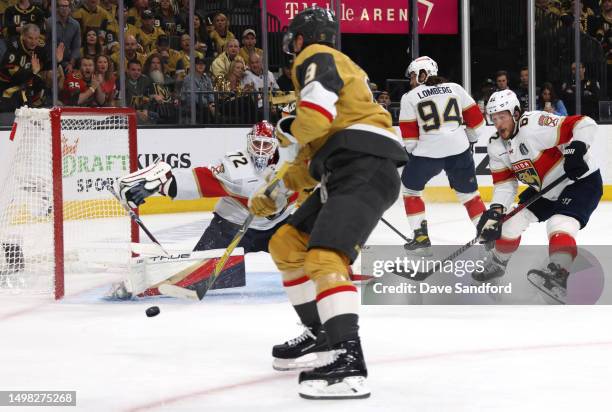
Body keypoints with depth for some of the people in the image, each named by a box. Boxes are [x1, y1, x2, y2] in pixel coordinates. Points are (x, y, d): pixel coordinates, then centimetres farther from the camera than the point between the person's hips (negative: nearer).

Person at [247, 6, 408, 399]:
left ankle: (348, 361, -38)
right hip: (347, 174, 10)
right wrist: (276, 190, 31)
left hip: (364, 170, -10)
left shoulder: (315, 58, 3)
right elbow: (314, 155, 34)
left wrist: (289, 130, 4)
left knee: (324, 258, -25)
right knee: (286, 245, 17)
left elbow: (317, 116, -17)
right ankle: (321, 332, 26)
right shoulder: (341, 69, 33)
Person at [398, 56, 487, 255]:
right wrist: (470, 140, 27)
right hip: (460, 149, 3)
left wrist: (411, 152, 15)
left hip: (428, 151, -3)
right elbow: (475, 117, 12)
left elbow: (409, 134, 0)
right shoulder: (455, 89, 11)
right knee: (468, 192, 17)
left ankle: (421, 237, 11)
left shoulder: (410, 97, 3)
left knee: (410, 189, 17)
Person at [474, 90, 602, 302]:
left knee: (559, 224, -30)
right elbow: (504, 182, 0)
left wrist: (576, 149, -45)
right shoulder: (497, 147, -3)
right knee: (512, 221, 9)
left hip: (582, 179, -8)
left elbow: (586, 125, -31)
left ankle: (559, 270, -40)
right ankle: (497, 263, 30)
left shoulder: (535, 125, -29)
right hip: (544, 189, 8)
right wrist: (496, 210, -15)